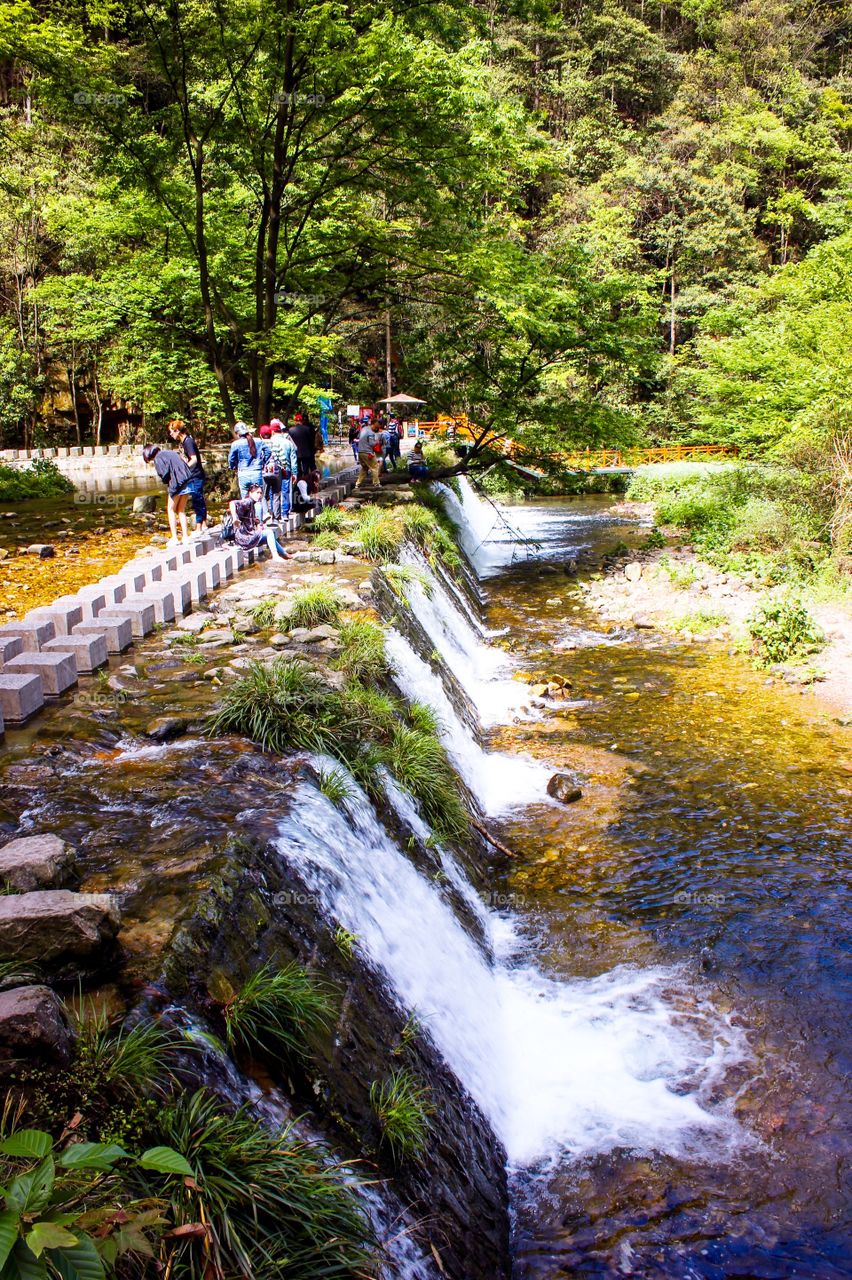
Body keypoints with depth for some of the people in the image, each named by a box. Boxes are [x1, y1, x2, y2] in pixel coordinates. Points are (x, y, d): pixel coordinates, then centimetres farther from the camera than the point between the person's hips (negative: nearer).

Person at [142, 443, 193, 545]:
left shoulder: (158, 458, -2)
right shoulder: (171, 452, 21)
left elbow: (164, 473, -14)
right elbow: (185, 462, 16)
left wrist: (166, 482, 7)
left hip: (176, 483, -7)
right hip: (187, 482, 7)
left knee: (171, 510, 8)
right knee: (181, 510, 17)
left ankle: (174, 538, 4)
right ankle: (185, 536, 13)